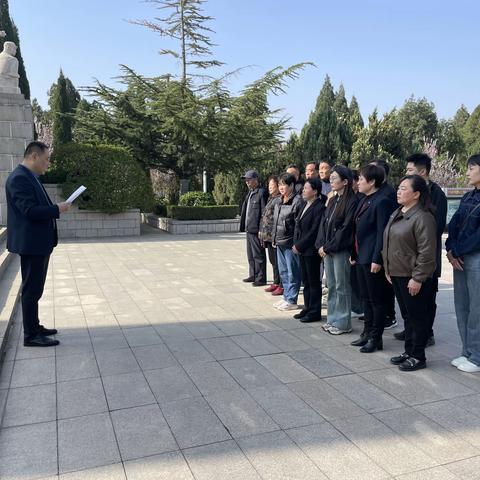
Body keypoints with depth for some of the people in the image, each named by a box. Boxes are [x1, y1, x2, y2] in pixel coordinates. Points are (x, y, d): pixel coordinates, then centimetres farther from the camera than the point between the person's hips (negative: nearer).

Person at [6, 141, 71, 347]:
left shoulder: (30, 177, 15)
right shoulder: (19, 178, -17)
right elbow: (29, 210, -24)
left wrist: (56, 209, 7)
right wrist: (57, 209, -16)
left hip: (39, 243, 11)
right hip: (31, 244, -11)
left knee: (35, 289, 17)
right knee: (31, 289, -3)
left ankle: (34, 327, 29)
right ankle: (30, 335, 5)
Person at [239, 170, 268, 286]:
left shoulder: (262, 192, -12)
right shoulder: (250, 193, 16)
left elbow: (264, 212, -17)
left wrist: (262, 230, -19)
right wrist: (244, 226, 14)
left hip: (256, 229, -9)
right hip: (249, 229, 10)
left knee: (258, 254, -2)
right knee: (250, 254, 17)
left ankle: (261, 278, 6)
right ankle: (253, 275, 28)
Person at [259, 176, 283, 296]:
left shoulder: (280, 199, -12)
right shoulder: (271, 199, 18)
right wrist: (262, 232, 18)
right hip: (268, 235, 10)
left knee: (278, 261, -4)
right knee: (273, 261, 16)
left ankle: (282, 286, 3)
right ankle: (276, 283, 25)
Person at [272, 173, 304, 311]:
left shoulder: (298, 201, -12)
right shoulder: (278, 202, 14)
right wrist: (274, 238, 17)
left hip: (291, 242, -9)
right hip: (280, 243, 9)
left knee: (292, 273, 0)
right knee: (283, 272, 15)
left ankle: (291, 300, 8)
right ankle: (286, 297, 26)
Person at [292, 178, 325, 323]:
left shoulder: (319, 207, -14)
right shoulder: (305, 205, 13)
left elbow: (314, 231, -18)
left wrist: (299, 246, -15)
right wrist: (296, 244, 4)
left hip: (311, 250, -8)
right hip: (301, 250, 8)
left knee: (314, 282, 2)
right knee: (306, 281, 14)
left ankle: (315, 312, 11)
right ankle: (307, 308, 25)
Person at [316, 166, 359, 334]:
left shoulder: (351, 202, -12)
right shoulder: (332, 201, 12)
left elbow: (345, 228, -16)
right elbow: (324, 223, 12)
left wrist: (328, 247, -14)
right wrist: (321, 245, -1)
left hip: (341, 250, -7)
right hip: (327, 250, 8)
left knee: (341, 287, 2)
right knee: (331, 286, 13)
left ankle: (343, 323, 12)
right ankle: (332, 319, 24)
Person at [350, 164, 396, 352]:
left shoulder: (382, 202, -15)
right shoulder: (364, 200, 13)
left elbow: (382, 233, -18)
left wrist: (377, 259, -20)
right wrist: (354, 253, 14)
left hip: (372, 258, -9)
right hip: (361, 257, 9)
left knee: (376, 299, 3)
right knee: (366, 297, 17)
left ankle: (376, 338, 13)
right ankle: (367, 333, 28)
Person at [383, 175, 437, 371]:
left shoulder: (423, 217, -16)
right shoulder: (396, 214, 13)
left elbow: (426, 252, -19)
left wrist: (418, 278, -19)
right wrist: (388, 269, 16)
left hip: (413, 278, -9)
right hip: (397, 274, 9)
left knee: (417, 316, 3)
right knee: (407, 315, 18)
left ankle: (418, 357, 15)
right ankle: (408, 351, 29)